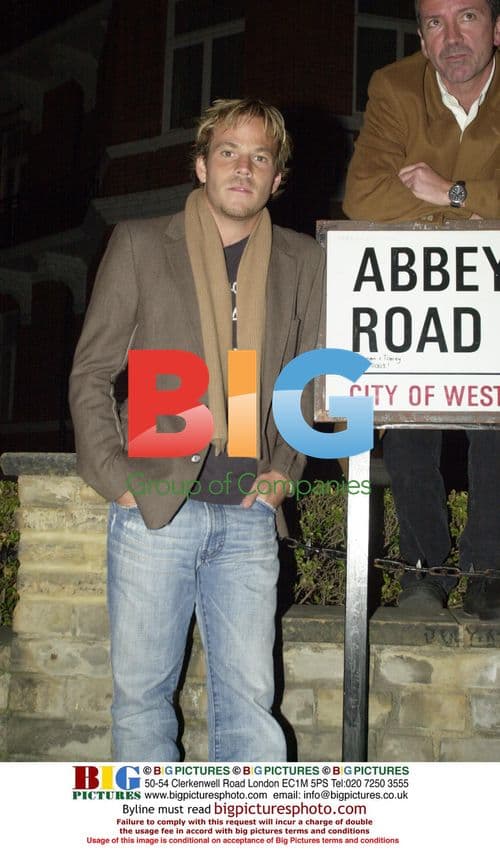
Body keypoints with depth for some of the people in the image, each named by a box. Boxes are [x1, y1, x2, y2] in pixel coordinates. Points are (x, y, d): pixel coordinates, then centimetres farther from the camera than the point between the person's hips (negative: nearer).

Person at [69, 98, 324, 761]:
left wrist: (285, 469, 6)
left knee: (250, 695, 3)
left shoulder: (304, 262, 11)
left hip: (249, 514, 1)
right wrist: (115, 476, -5)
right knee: (141, 689, 7)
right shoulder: (139, 245, 5)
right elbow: (90, 374, 5)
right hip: (153, 507, -1)